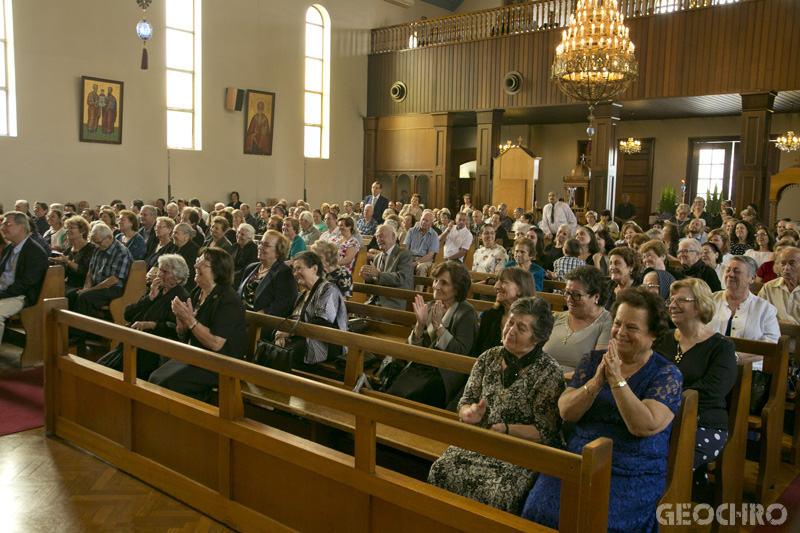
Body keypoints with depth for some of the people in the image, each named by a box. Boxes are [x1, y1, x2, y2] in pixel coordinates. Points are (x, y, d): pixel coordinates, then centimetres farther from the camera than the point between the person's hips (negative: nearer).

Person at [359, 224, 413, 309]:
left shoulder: (404, 254, -3)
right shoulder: (378, 257, 19)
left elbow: (401, 278, -17)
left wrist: (378, 274, -22)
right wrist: (368, 278, 0)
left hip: (394, 303, -7)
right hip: (376, 300, 7)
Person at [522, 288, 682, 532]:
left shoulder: (667, 375, 1)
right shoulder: (592, 360, 11)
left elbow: (643, 426, -15)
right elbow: (566, 412, 0)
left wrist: (617, 379, -17)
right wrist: (597, 381, -13)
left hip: (632, 476, -3)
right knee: (539, 509, -22)